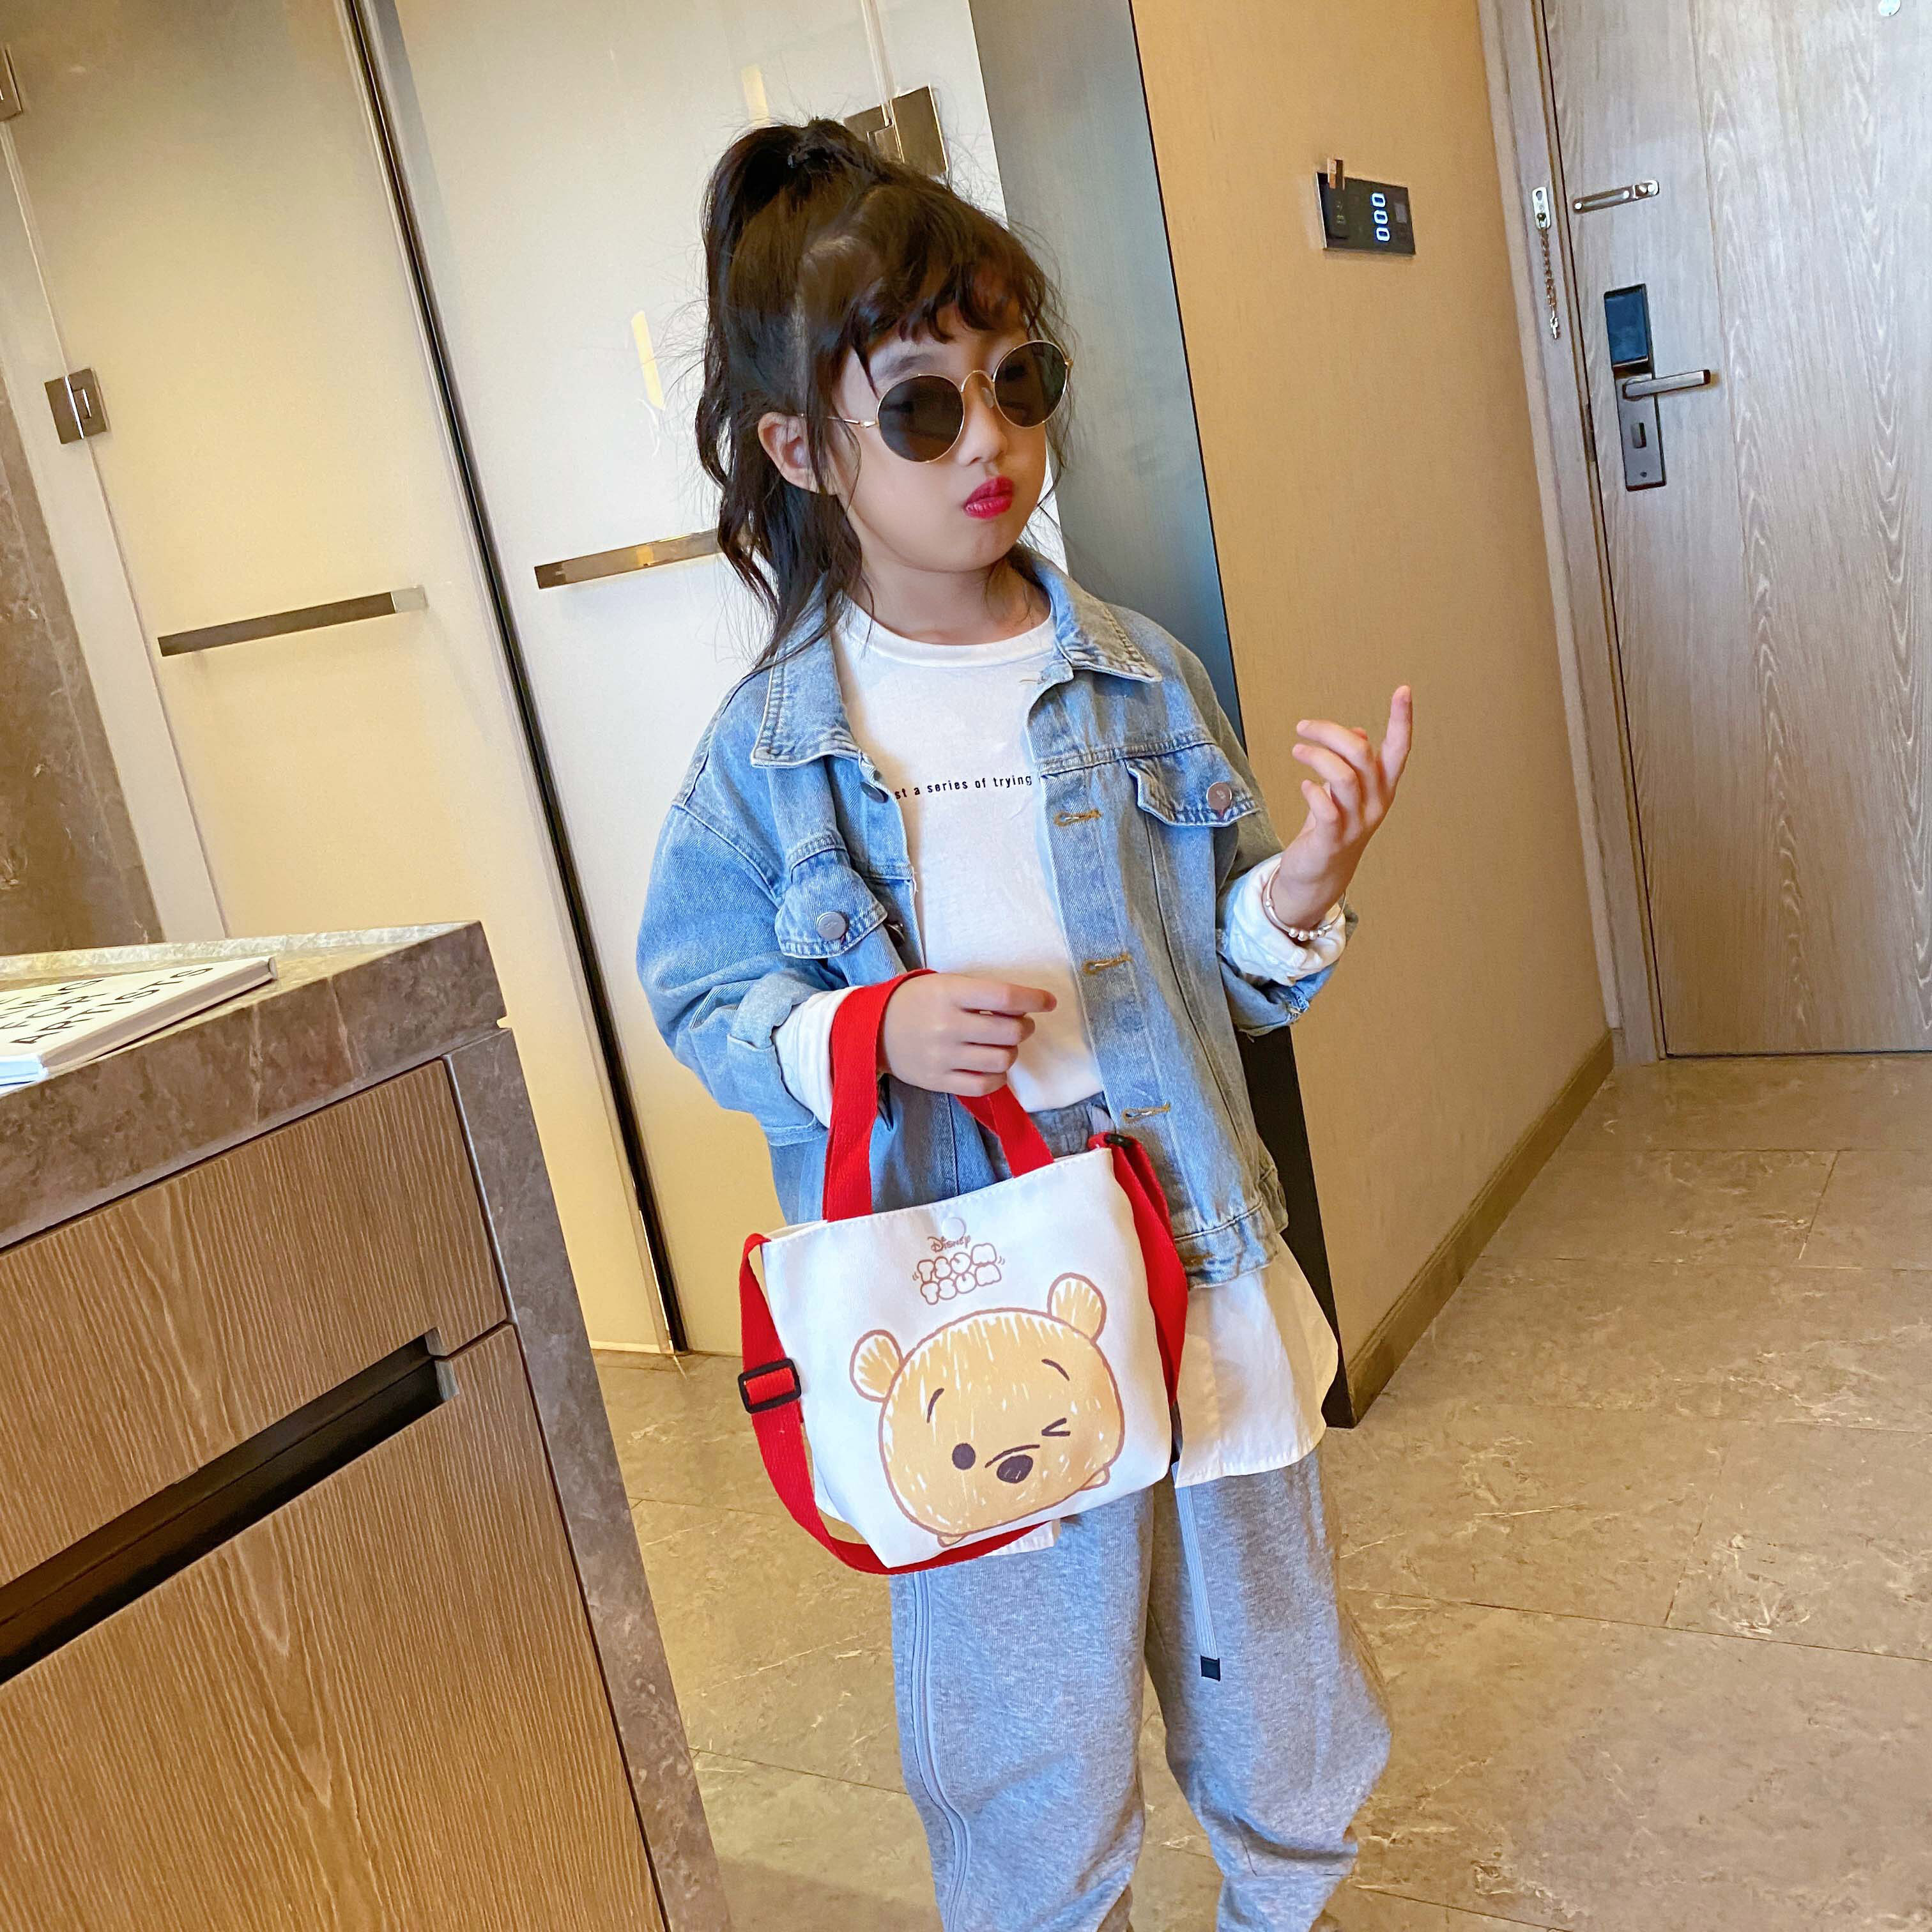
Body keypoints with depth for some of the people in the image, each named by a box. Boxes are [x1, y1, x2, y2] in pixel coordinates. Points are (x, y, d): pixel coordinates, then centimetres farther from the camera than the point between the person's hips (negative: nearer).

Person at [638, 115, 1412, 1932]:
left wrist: (1298, 893, -16)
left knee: (1262, 1659, 22)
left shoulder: (1138, 678, -1)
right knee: (1023, 1727, 13)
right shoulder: (771, 745, -7)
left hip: (1192, 1269, 3)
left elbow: (1233, 974, 5)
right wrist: (865, 1034, -18)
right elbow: (696, 993, 0)